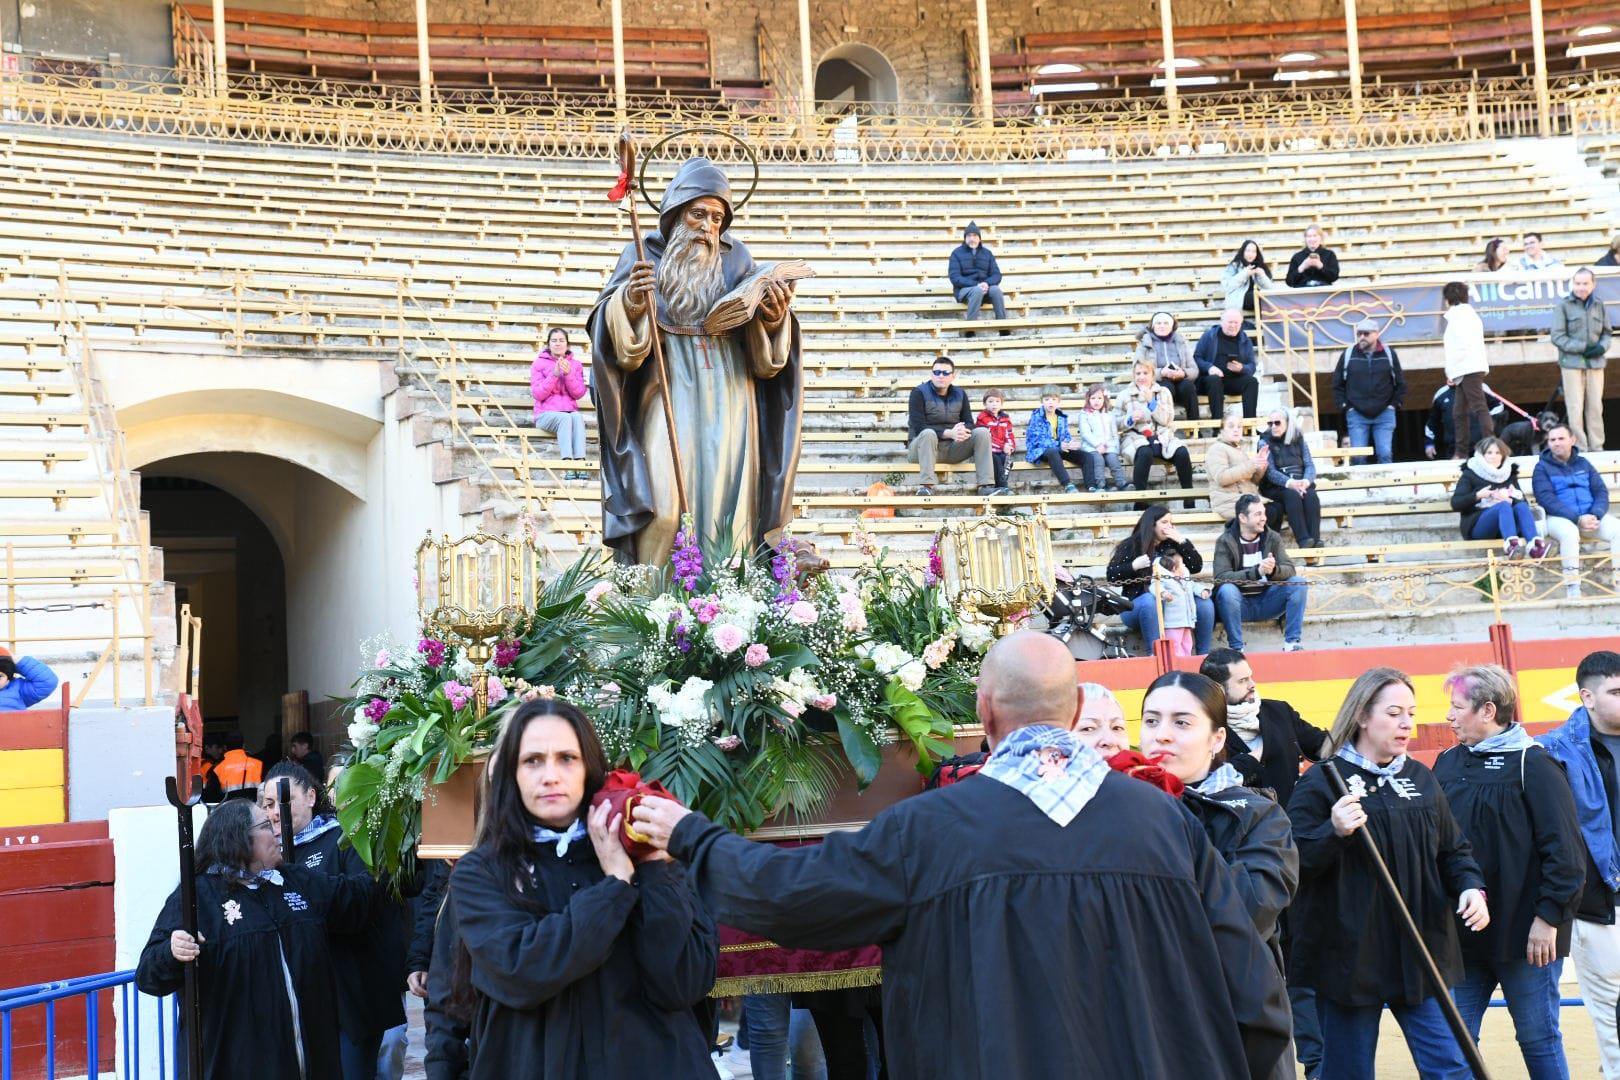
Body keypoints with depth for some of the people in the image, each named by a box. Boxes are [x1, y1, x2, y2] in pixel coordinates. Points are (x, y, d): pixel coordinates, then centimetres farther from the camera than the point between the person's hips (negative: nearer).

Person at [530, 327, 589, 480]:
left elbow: (579, 394, 2)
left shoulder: (575, 364, 13)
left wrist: (568, 374, -13)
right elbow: (538, 394, -3)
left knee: (577, 417, -34)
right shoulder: (539, 363, 7)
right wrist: (554, 374, -14)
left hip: (570, 411, 2)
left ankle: (580, 462, -45)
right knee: (565, 418, -36)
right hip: (546, 414, -2)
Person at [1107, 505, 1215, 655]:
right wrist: (1134, 566, -17)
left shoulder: (1171, 545, 14)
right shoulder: (1130, 546, 3)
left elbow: (1197, 567, 6)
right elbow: (1112, 576, -3)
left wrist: (1182, 541, -2)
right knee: (1149, 601, -38)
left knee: (1205, 604, -15)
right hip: (1136, 606, -4)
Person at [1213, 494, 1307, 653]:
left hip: (1266, 602, 4)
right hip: (1240, 605, -4)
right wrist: (1257, 571, -34)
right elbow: (1221, 577, -22)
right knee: (1227, 590, -34)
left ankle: (1292, 643, -15)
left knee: (1298, 583, -16)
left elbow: (1289, 569, -7)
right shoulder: (1225, 542, -9)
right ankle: (1236, 648, -26)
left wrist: (1274, 570, -32)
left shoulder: (1273, 538, 3)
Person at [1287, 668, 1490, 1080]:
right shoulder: (1322, 782, -7)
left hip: (1421, 952, 5)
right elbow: (1294, 863, -12)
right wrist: (1334, 833, -28)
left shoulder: (1421, 779, 10)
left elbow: (1454, 849, 17)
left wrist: (1470, 886, -2)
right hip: (1349, 955, -4)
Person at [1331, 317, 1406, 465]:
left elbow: (1400, 383, 11)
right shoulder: (1348, 355, 3)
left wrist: (1395, 405, 3)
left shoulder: (1389, 353, 4)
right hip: (1356, 415, 0)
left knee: (1385, 454, -5)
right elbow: (1337, 385, 8)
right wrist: (1345, 407, 1)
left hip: (1384, 414, 0)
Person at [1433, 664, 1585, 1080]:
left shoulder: (1532, 764, -8)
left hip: (1523, 932, -5)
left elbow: (1565, 850, -12)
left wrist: (1549, 916, -14)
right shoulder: (1449, 763, 9)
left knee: (1538, 1038, 6)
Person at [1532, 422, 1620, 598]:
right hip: (1559, 518, -4)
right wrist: (1578, 519, -20)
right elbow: (1547, 500, -9)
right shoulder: (1542, 467, 4)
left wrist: (1595, 515, -13)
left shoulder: (1583, 463, 17)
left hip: (1590, 516, 4)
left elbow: (1601, 491, 9)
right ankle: (1572, 592, -39)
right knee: (1569, 532, -37)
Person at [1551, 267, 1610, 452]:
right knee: (1576, 408, -4)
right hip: (1572, 363, -3)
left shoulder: (1599, 306, 8)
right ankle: (1580, 448, 0)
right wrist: (1583, 348, -13)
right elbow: (1557, 336, -5)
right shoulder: (1564, 306, -3)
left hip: (1596, 363, 3)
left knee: (1595, 407, 6)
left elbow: (1607, 333, 15)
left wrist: (1602, 347, -7)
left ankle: (1597, 447, 12)